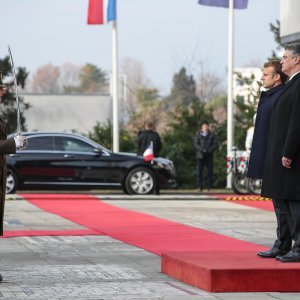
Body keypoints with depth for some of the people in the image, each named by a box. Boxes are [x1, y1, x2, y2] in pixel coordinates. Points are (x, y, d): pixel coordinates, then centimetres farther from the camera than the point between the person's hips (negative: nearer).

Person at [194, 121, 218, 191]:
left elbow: (215, 143, 5)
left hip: (209, 155, 1)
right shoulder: (198, 134, 9)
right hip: (200, 155, -1)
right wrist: (202, 149, -14)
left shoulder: (211, 135, 11)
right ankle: (200, 187, -1)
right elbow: (195, 143, 1)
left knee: (210, 171, -4)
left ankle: (210, 187, -1)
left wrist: (209, 150, -11)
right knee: (200, 171, -3)